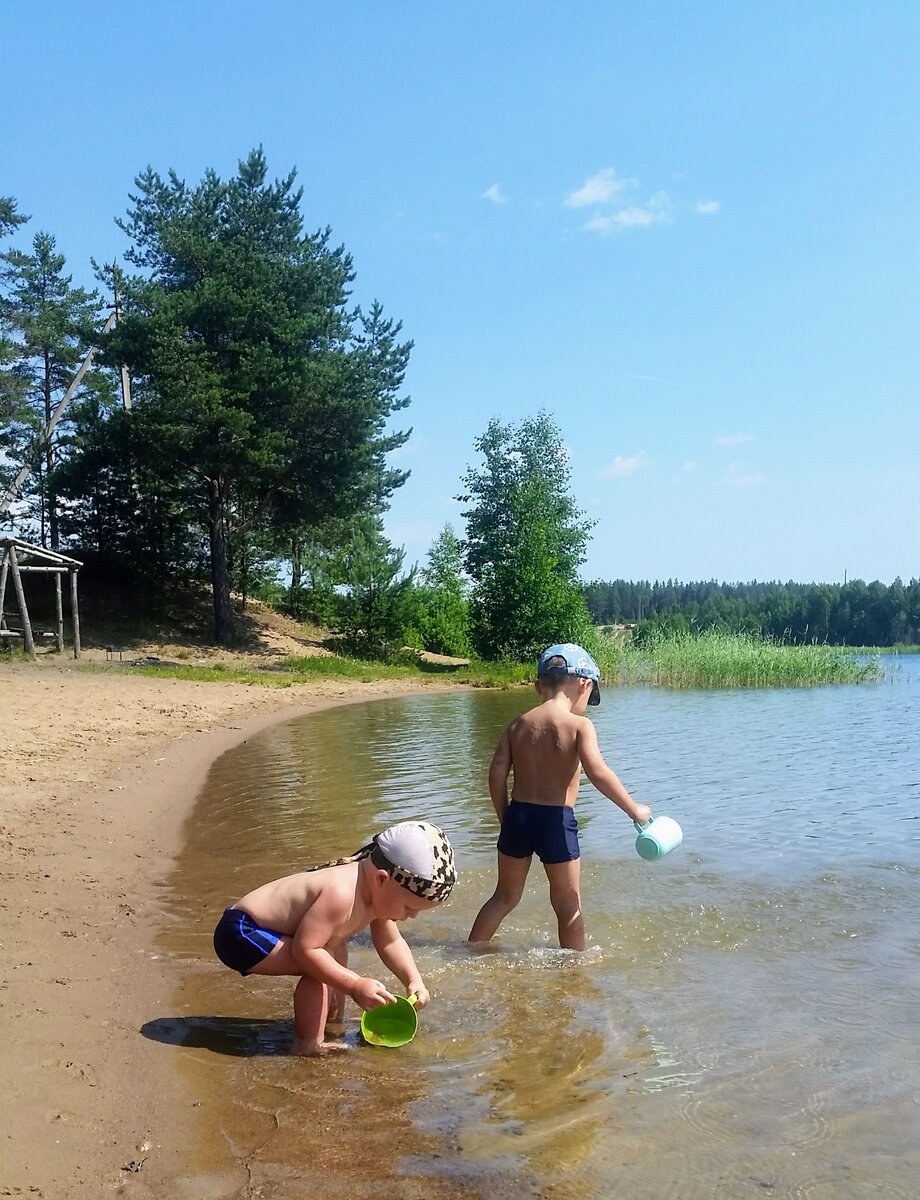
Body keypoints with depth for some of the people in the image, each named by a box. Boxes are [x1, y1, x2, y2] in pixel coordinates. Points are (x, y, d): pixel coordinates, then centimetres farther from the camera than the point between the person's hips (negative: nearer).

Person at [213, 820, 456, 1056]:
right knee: (318, 968, -24)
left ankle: (333, 1023, 37)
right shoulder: (341, 894, -32)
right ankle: (309, 1045, -12)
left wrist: (414, 981, 0)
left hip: (260, 927, 10)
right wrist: (355, 986, -29)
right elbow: (305, 950, -32)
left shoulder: (378, 891, -1)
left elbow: (390, 942, 12)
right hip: (240, 933, -10)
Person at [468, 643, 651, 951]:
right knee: (568, 906, 12)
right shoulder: (579, 725, -9)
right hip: (556, 821, -5)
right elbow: (597, 772, -22)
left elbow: (496, 776, 2)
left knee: (505, 897, 22)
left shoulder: (518, 725, 5)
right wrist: (634, 809, -13)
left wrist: (506, 819, 13)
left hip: (518, 815, 5)